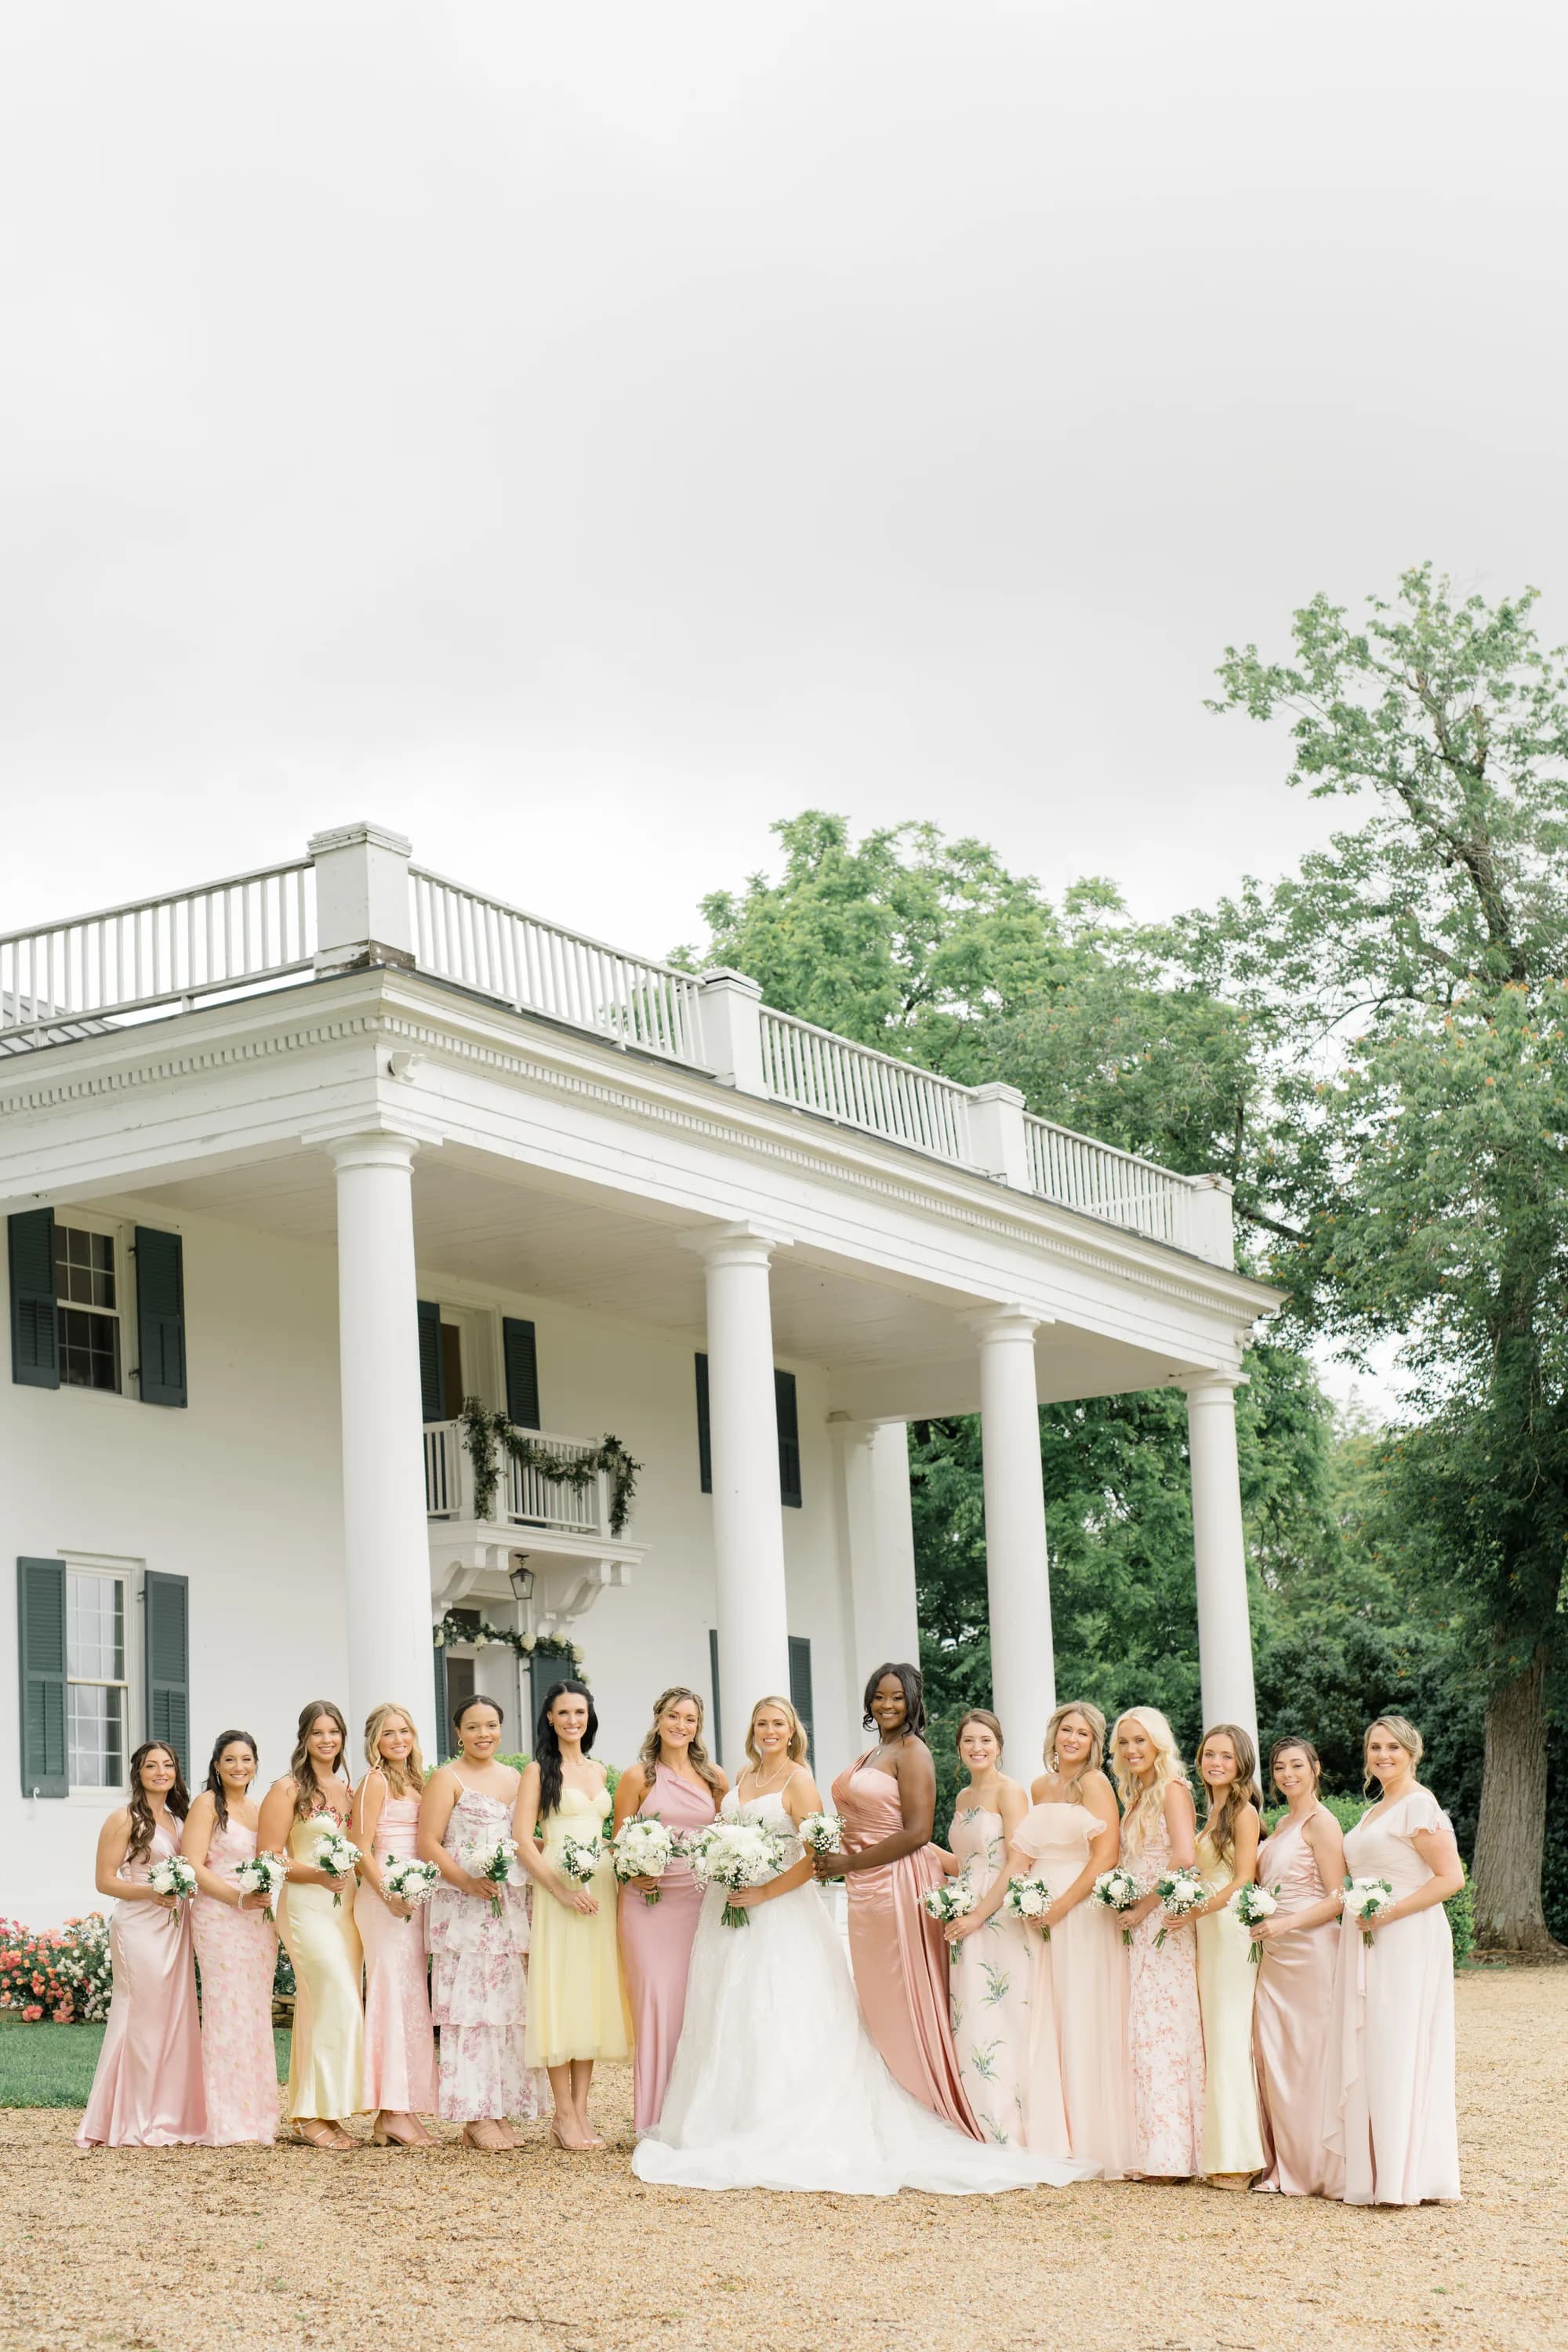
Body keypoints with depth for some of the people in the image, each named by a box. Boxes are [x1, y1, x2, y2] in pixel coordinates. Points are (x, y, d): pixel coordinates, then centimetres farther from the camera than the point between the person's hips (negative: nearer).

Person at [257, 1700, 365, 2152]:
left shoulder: (350, 1790, 15)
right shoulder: (288, 1790, -3)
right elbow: (269, 1858, -7)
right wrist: (317, 1875, -20)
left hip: (347, 1907, 6)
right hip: (307, 1907, -6)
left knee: (323, 2009, 7)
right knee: (340, 2004, -15)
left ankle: (316, 2113, 11)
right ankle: (314, 2115, -8)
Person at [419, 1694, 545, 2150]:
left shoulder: (514, 1778, 17)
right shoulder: (447, 1779, 0)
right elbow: (428, 1843, -7)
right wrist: (468, 1882, -19)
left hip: (512, 1907, 6)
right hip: (463, 1907, -6)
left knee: (510, 2006, 4)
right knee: (470, 2005, -7)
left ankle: (499, 2111, 9)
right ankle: (474, 2116, -5)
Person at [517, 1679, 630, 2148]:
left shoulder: (599, 1772, 16)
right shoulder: (540, 1770, -1)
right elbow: (524, 1840, -8)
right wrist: (561, 1890, -17)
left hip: (601, 1886, 6)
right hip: (557, 1887, -5)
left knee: (592, 1992, 5)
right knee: (560, 1991, -6)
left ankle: (581, 2111, 9)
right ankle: (564, 2114, -2)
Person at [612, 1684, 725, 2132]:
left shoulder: (714, 1778, 10)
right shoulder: (637, 1777, 2)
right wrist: (633, 1874, -14)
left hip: (701, 1901, 3)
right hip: (650, 1901, -2)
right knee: (656, 2000, -6)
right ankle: (656, 2118, 1)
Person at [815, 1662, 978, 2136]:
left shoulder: (912, 1751, -10)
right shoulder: (870, 1755, 17)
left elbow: (917, 1833, -17)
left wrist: (849, 1863, -13)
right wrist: (833, 1858, 5)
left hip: (901, 1883, -9)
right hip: (868, 1892, 9)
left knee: (904, 2001, -4)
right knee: (878, 2006, 10)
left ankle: (928, 2111, 4)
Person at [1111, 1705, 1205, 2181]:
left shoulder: (1172, 1790, -8)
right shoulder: (1135, 1797, 18)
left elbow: (1184, 1858, -20)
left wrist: (1144, 1907, -14)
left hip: (1165, 1925, -8)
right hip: (1140, 1928, 8)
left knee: (1162, 2031, -8)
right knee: (1145, 2032, 5)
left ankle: (1171, 2155, -6)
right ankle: (1153, 2153, 6)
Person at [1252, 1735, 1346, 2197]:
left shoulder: (1321, 1823, -8)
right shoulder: (1283, 1824, 18)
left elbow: (1336, 1899, -13)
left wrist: (1284, 1924, -22)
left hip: (1310, 1949, -8)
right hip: (1273, 1952, 8)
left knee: (1308, 2056, -5)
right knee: (1272, 2055, 6)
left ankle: (1318, 2168, 1)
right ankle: (1284, 2164, 12)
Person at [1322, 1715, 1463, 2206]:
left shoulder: (1419, 1806, -9)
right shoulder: (1374, 1812, 19)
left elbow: (1451, 1877, -16)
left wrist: (1388, 1913, -19)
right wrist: (1352, 1921, 11)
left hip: (1406, 1943, -9)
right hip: (1369, 1944, 9)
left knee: (1399, 2052, -9)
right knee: (1367, 2054, 7)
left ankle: (1408, 2178, -5)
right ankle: (1377, 2174, 9)